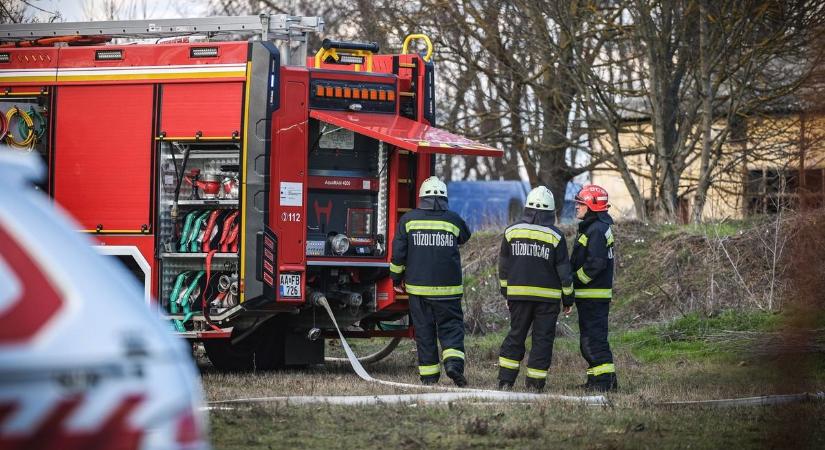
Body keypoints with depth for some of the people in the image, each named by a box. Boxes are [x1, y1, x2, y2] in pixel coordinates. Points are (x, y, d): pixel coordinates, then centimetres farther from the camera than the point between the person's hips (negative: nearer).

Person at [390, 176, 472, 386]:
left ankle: (429, 375, 8)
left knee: (424, 330, 7)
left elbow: (398, 252, 1)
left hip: (418, 287, 1)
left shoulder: (408, 219, -1)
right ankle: (453, 360, -19)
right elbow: (465, 236, 21)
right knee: (451, 326, 4)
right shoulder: (453, 220, -1)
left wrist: (397, 277, 13)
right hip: (447, 288, -1)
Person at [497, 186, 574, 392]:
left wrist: (505, 292, 19)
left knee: (515, 336, 12)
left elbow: (503, 266, 9)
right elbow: (564, 270, -3)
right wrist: (568, 297, 8)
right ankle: (534, 383, 3)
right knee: (543, 338, 4)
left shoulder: (511, 231, 3)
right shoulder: (555, 236, -6)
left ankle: (505, 380, 8)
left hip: (518, 293, 3)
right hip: (547, 296, -3)